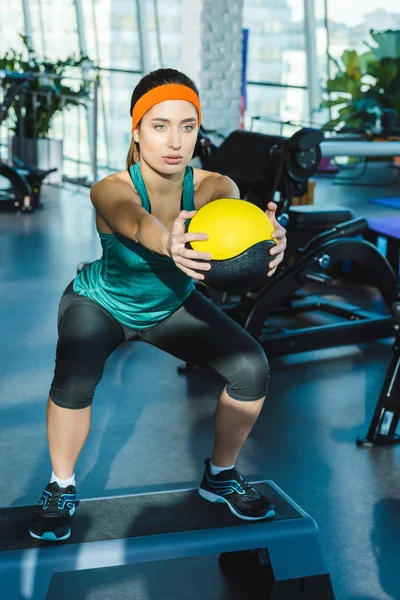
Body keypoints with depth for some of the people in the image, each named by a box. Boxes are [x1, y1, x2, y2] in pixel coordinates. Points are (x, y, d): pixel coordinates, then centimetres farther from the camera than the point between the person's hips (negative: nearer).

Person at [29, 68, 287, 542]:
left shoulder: (209, 186, -27)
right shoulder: (110, 191, -34)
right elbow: (137, 222, -57)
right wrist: (168, 244, -81)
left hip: (173, 306, 3)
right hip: (99, 304, -3)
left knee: (251, 367, -15)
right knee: (74, 379, -32)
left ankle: (221, 476, 11)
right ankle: (60, 489, -3)